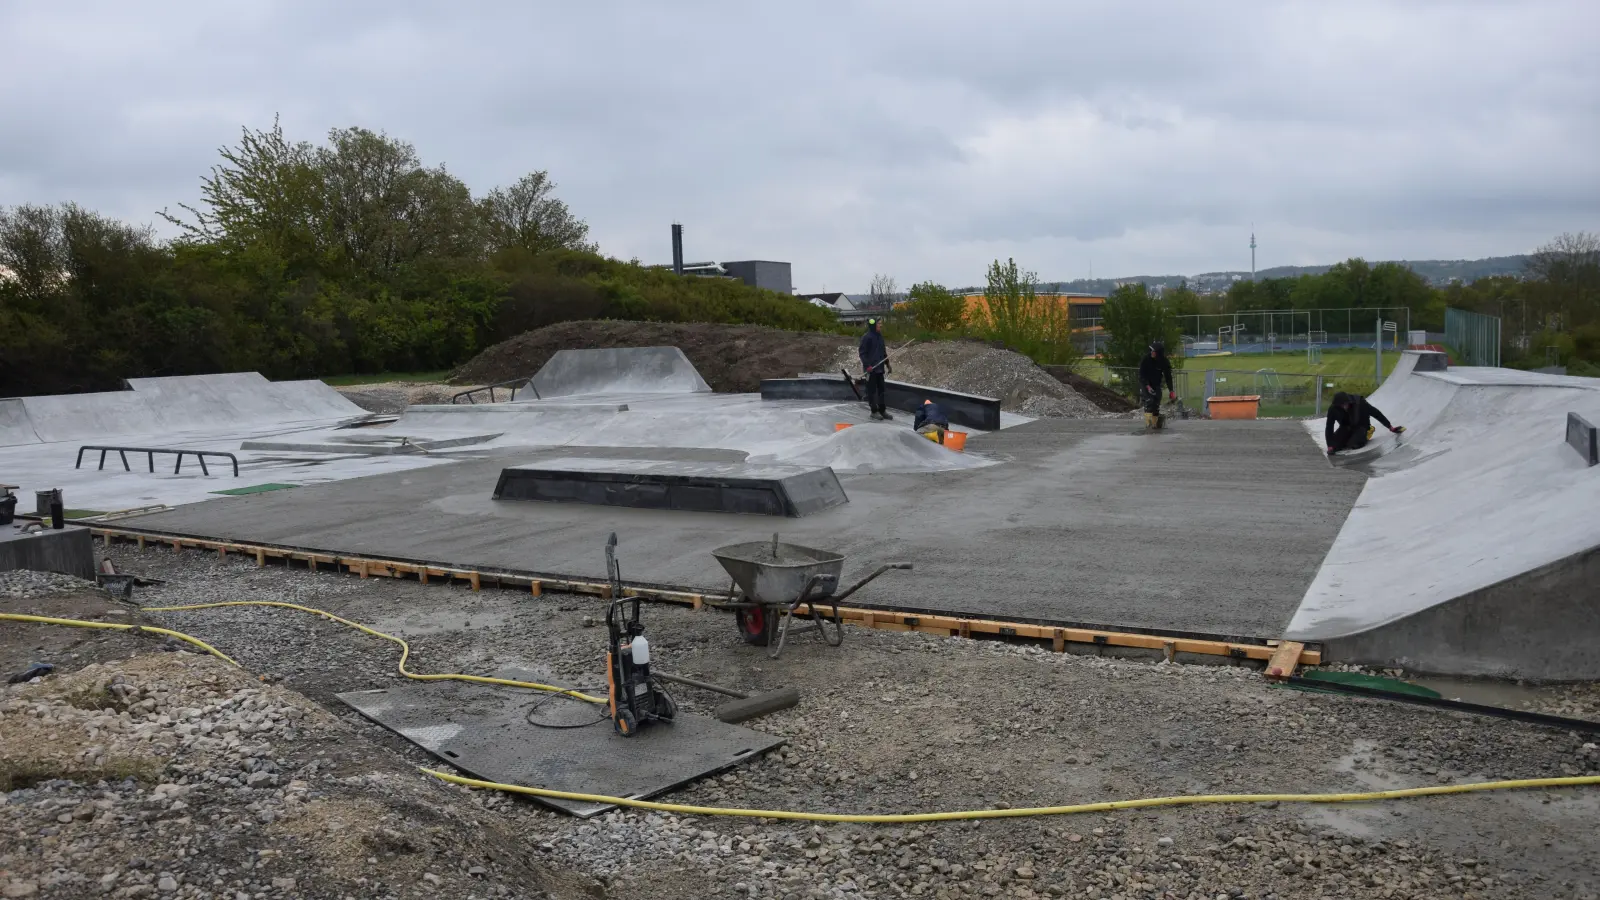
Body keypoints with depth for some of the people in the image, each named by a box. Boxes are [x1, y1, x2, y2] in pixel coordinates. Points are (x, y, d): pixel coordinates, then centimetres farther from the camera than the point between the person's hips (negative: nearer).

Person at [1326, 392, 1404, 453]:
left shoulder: (1359, 403, -29)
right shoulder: (1333, 409, -24)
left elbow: (1376, 413, -17)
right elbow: (1329, 428, -20)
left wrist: (1390, 426, -11)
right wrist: (1330, 446, -27)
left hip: (1361, 426, -3)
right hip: (1346, 428, 3)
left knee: (1353, 445, -28)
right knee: (1334, 445, -17)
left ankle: (1365, 434, 4)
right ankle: (1349, 438, 12)